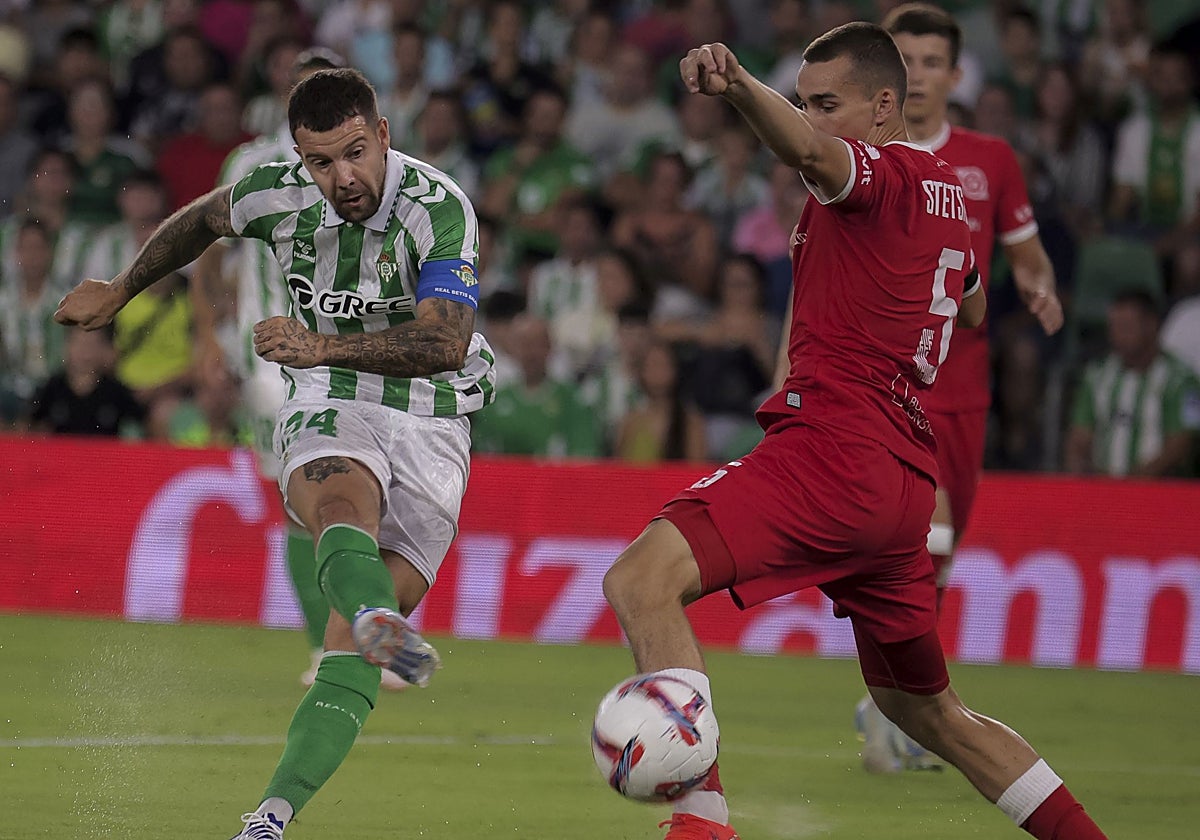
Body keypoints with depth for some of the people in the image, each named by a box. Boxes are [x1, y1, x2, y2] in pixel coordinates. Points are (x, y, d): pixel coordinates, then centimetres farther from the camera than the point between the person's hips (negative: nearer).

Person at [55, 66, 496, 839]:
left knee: (349, 650, -14)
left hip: (431, 431, -1)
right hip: (329, 412, 1)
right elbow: (203, 221, 21)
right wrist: (120, 291, 34)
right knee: (344, 515, -37)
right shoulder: (279, 195, -4)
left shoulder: (440, 208, -17)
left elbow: (445, 342, -30)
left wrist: (326, 346, -41)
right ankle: (381, 622, -69)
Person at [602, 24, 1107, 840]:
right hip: (908, 479, 10)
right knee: (925, 707, 24)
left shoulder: (886, 173, -5)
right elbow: (974, 308, 42)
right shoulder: (948, 193, 21)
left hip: (833, 450, -10)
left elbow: (808, 151, -31)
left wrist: (737, 87, -50)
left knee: (642, 581, -23)